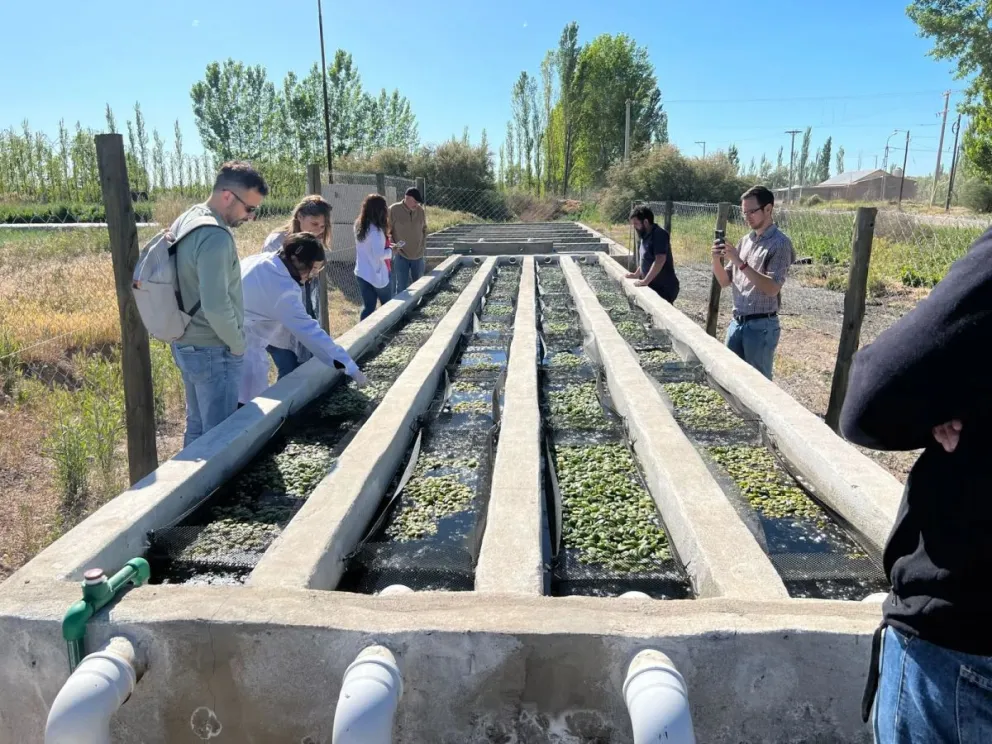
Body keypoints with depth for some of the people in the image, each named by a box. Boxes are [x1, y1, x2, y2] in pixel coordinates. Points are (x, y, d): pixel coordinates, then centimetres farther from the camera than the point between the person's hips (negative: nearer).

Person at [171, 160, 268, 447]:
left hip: (186, 344, 10)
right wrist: (238, 345, -12)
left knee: (196, 426, 19)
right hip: (212, 352, -10)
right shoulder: (215, 236, -23)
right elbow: (216, 307, -28)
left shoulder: (186, 219, 8)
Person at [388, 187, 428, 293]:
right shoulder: (393, 210, -11)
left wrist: (423, 246, 6)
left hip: (418, 255, 4)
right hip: (401, 255, -4)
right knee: (401, 287, -1)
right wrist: (394, 246, -13)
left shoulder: (421, 211, 1)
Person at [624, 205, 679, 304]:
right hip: (654, 286, 9)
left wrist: (645, 281, -28)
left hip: (665, 288, -9)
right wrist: (636, 274, 20)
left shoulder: (659, 234, -17)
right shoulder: (646, 236, 12)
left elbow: (660, 260, -27)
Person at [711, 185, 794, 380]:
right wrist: (716, 260, -7)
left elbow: (772, 289, -19)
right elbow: (725, 281, 13)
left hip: (761, 325, -7)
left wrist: (740, 262, -23)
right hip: (737, 322, 7)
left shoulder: (780, 243, -10)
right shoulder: (745, 240, 11)